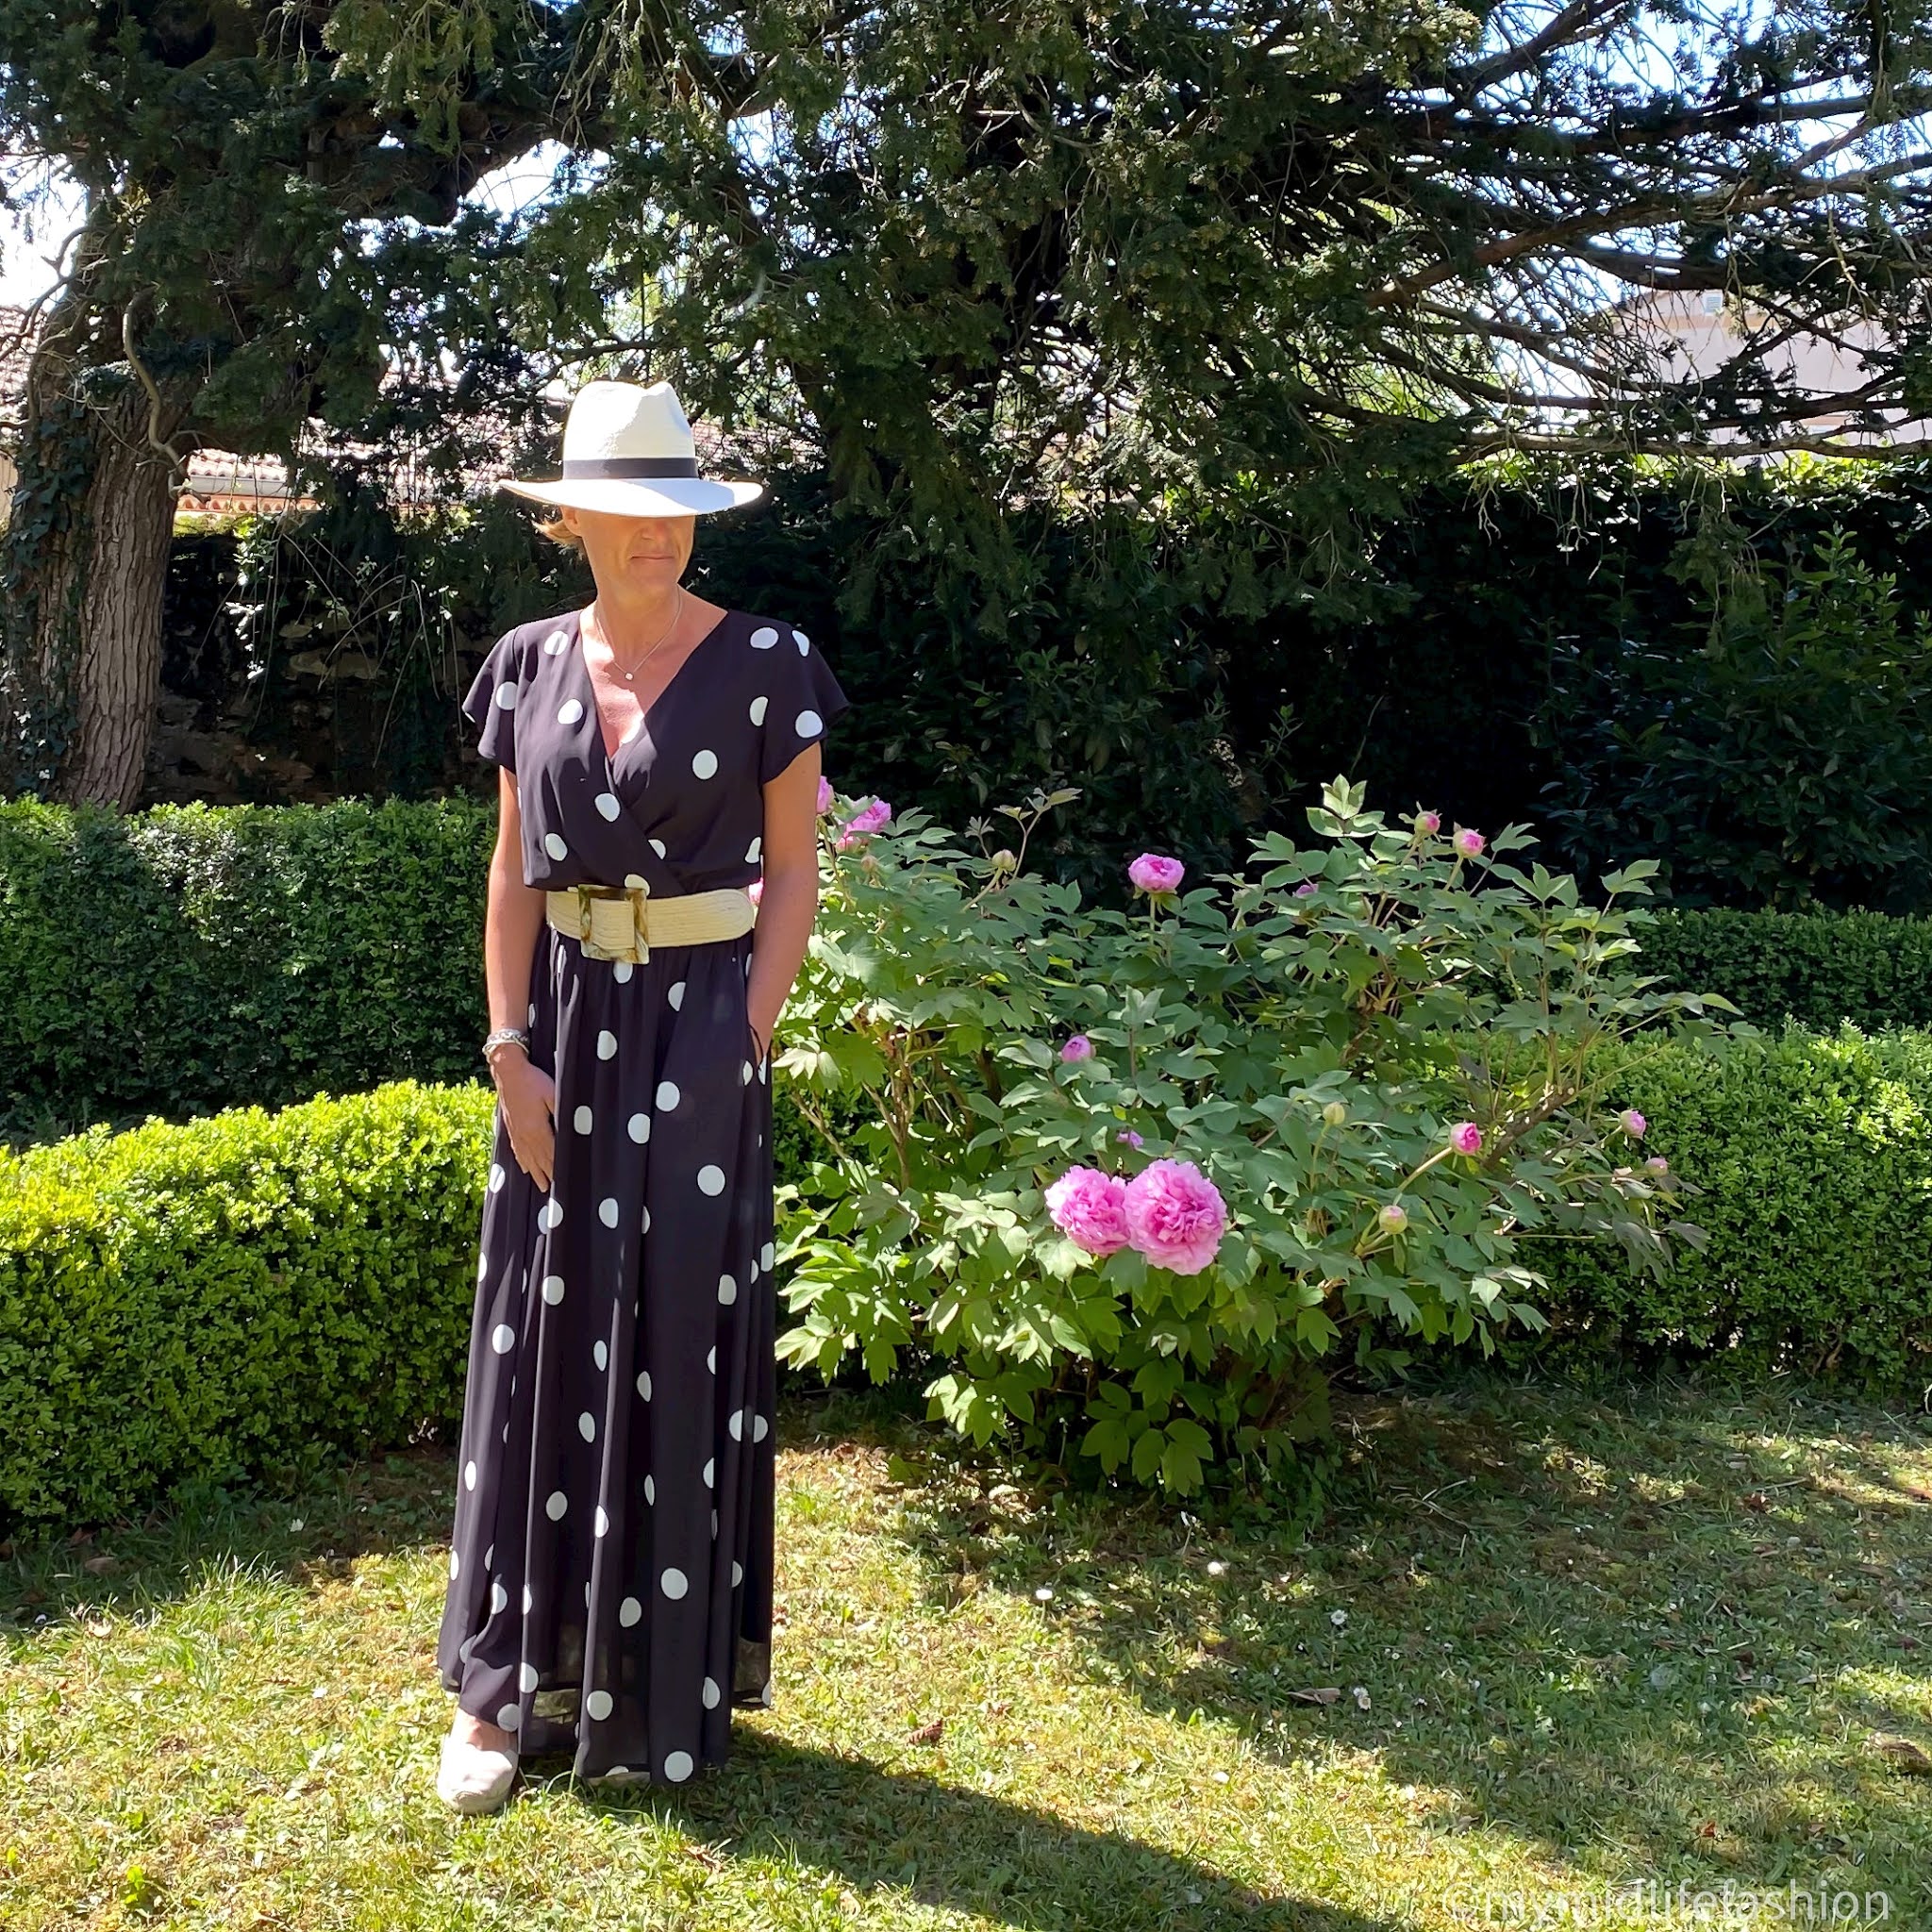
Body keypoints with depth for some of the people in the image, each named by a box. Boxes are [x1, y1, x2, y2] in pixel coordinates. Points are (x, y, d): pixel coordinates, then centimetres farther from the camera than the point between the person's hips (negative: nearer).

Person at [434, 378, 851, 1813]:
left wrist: (744, 1042, -12)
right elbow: (513, 872, 6)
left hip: (702, 1019, -3)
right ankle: (513, 1679, 19)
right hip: (565, 1014, 4)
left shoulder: (765, 662, -4)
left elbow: (794, 874, -4)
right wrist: (511, 1049, -2)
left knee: (675, 1338, 1)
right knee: (542, 1336, 7)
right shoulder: (531, 665, 7)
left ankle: (663, 1690, 17)